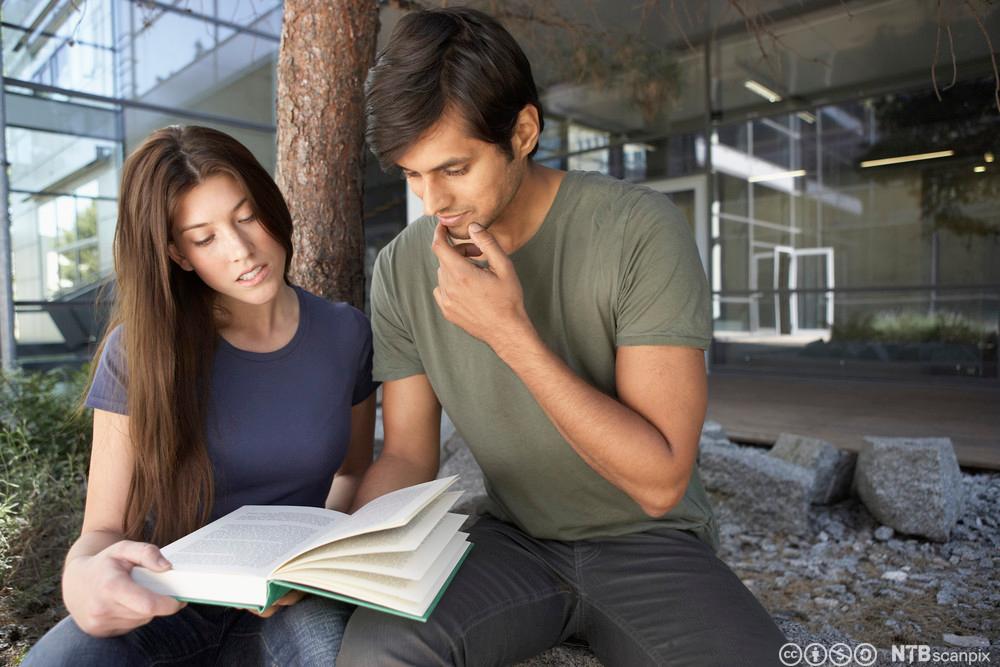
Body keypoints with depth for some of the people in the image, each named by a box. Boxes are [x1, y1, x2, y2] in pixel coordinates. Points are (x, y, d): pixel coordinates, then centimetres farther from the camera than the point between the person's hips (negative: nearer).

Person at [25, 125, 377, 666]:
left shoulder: (345, 333, -3)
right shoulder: (141, 350, -8)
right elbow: (103, 528, -6)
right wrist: (82, 577, -31)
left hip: (289, 602, -1)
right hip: (166, 600, 2)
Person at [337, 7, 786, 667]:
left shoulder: (639, 228, -18)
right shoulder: (403, 268, -6)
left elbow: (661, 480, -20)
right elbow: (408, 457, 0)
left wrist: (511, 331, -28)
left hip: (651, 544, -1)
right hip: (514, 539, 2)